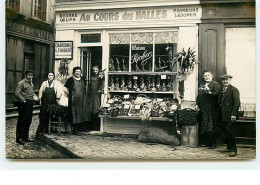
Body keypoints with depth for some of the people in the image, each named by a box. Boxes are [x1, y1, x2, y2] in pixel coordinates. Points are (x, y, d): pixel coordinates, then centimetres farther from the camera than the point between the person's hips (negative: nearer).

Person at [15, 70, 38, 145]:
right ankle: (19, 139, 4)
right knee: (22, 122, -3)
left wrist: (35, 97, 9)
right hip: (24, 105, -8)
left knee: (28, 122, 13)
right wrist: (24, 100, -19)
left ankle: (25, 137, 24)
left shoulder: (31, 83, 19)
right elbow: (17, 93, -15)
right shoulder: (21, 83, -7)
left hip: (30, 105, 8)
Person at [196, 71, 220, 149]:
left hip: (212, 109, -7)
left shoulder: (215, 84, 0)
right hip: (203, 109, 7)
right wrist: (197, 104, 14)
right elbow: (199, 96, 25)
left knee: (211, 127, -6)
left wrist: (209, 92, -25)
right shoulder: (202, 86, 23)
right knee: (203, 126, 8)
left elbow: (217, 94, -14)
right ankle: (205, 142, 17)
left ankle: (212, 143, 0)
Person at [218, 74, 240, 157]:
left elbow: (237, 103, -13)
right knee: (225, 132, 10)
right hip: (223, 116, 7)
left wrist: (233, 114, -19)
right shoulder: (222, 90, 19)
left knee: (229, 132, -7)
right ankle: (229, 147, 22)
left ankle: (233, 150, 1)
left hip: (229, 115, -7)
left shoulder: (234, 90, -6)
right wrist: (219, 114, 11)